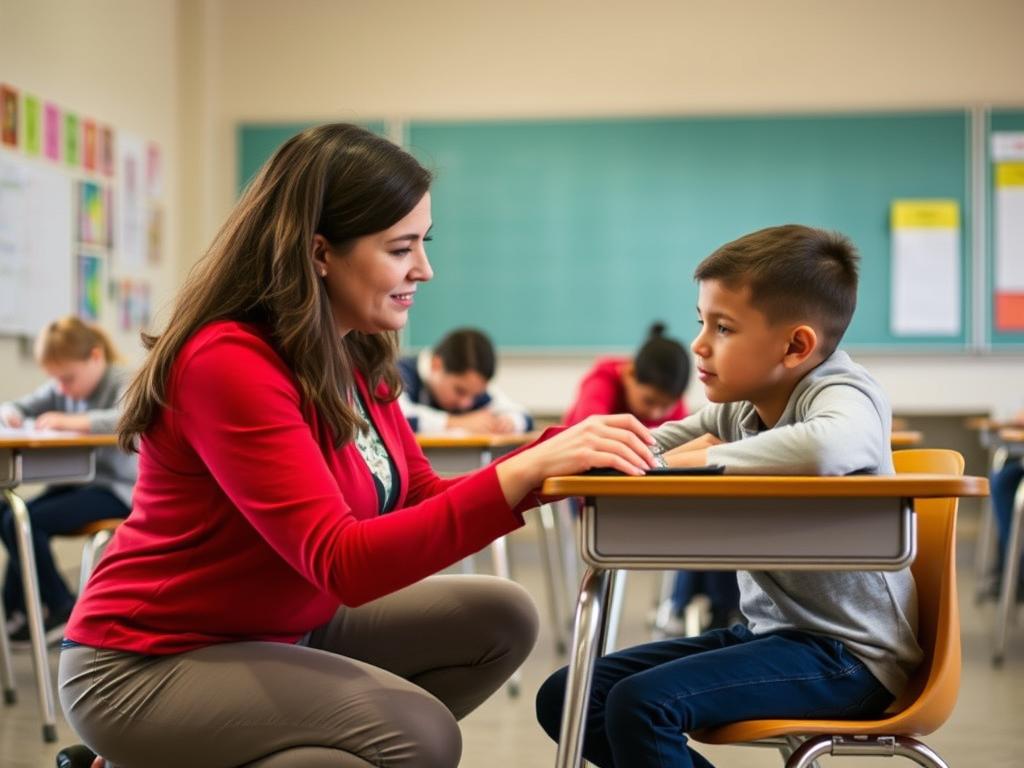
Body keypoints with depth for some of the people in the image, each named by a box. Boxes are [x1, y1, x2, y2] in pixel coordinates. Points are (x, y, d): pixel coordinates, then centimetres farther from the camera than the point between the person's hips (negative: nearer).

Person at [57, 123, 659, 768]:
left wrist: (558, 453, -13)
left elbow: (423, 502, 2)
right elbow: (345, 563, -32)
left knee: (499, 619, 2)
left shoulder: (357, 355, 2)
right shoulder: (230, 364, -26)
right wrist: (527, 470, -38)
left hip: (280, 635, 9)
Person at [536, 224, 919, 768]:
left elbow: (826, 448, -41)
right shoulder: (738, 406, 6)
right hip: (767, 633, 9)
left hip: (847, 655, -9)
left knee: (641, 702, -27)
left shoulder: (844, 394, -16)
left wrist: (700, 458, -27)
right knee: (566, 697, 5)